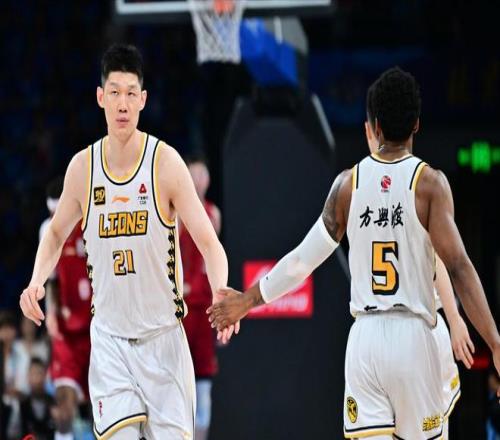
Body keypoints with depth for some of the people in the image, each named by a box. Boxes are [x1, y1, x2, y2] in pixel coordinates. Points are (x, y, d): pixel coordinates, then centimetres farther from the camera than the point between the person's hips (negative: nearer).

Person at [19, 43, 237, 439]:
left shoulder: (166, 162, -10)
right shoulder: (82, 167, 0)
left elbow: (209, 243, -11)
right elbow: (57, 232, 18)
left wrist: (221, 295, -30)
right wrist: (37, 281, -1)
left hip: (163, 335, -2)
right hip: (109, 336, 2)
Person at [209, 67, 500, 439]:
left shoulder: (348, 183, 5)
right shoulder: (430, 182, -4)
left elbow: (304, 258, 10)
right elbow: (458, 267, -13)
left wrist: (249, 299, 25)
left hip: (364, 338, 2)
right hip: (412, 337, -2)